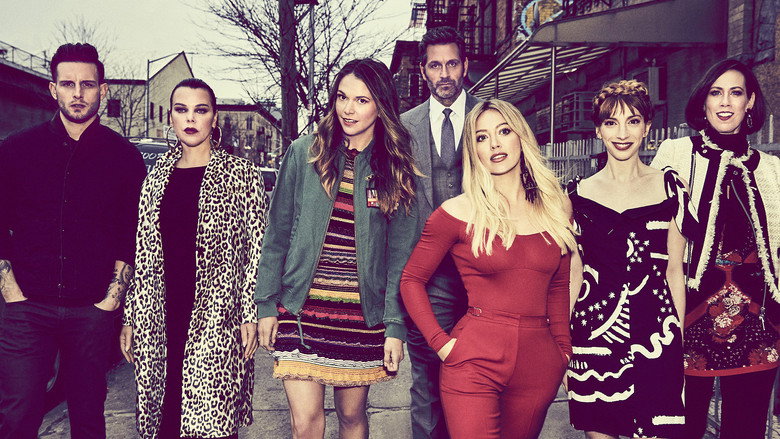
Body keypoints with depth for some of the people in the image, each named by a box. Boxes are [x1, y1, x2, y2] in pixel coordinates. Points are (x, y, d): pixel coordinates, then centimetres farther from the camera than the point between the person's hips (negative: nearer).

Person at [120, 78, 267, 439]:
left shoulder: (241, 173, 0)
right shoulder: (157, 176, 12)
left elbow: (256, 250, -3)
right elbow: (142, 254, 12)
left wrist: (250, 315, -8)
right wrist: (130, 318, 10)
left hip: (216, 318, -4)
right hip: (158, 318, 4)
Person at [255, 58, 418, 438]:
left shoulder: (395, 169, 1)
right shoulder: (303, 154, 0)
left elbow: (400, 255, 0)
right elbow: (277, 234, 3)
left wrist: (396, 327, -3)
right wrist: (266, 304, 1)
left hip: (363, 316, 1)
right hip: (302, 308, 0)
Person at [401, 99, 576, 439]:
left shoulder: (554, 210, 7)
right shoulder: (458, 213, -5)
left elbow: (557, 287, 15)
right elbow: (411, 280, 0)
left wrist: (564, 349, 11)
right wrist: (440, 342, -7)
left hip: (539, 364, 4)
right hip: (474, 360, -4)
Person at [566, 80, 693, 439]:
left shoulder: (669, 187, 4)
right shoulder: (579, 193, 5)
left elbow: (674, 268, 6)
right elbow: (573, 272, 8)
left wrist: (679, 336, 3)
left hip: (654, 331, 0)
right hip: (593, 328, 1)